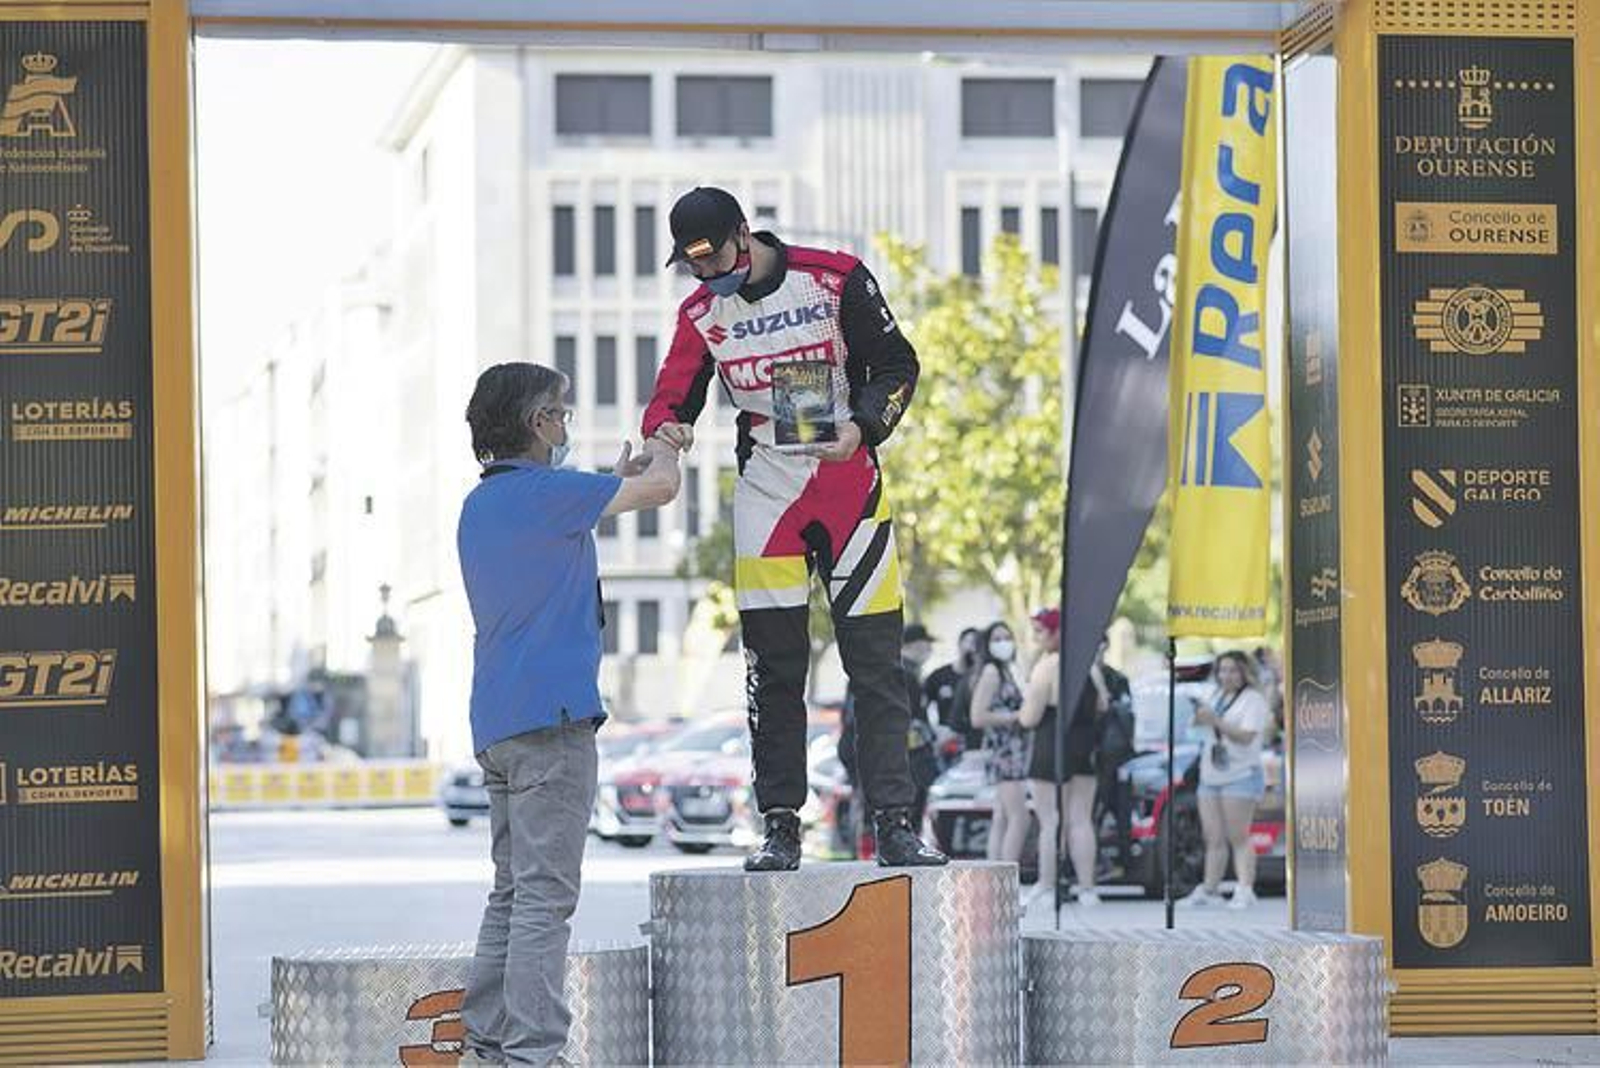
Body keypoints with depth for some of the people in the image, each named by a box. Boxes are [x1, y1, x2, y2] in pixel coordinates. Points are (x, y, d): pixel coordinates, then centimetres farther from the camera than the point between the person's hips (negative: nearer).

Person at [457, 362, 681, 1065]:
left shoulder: (480, 504, 16)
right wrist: (663, 449, 16)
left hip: (496, 723, 9)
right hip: (550, 717, -9)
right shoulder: (545, 492, -11)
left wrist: (615, 483, 35)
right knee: (544, 896, -10)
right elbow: (662, 488, -5)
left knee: (513, 891, 13)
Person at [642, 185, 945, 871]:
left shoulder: (836, 279, -7)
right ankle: (780, 827, 6)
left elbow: (898, 366, -3)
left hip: (849, 479, -2)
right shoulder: (702, 313, 4)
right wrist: (665, 430, -23)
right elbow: (672, 396, 1)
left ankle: (893, 824, 1)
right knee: (773, 667, 0)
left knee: (875, 662, -2)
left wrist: (861, 426, -19)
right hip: (766, 495, 2)